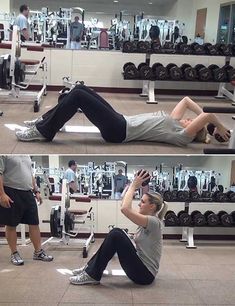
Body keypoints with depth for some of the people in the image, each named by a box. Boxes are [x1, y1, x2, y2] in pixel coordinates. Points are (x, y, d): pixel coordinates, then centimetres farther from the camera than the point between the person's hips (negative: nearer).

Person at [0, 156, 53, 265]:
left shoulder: (26, 156, 16)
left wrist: (36, 191, 15)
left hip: (28, 194, 7)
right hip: (11, 195, -6)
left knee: (34, 223, 7)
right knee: (11, 225, 6)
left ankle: (38, 252, 16)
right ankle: (14, 253, 18)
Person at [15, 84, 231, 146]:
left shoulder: (182, 136, -8)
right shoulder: (175, 122, 17)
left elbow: (207, 116, -18)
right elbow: (186, 100, 25)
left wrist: (220, 127, -2)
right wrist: (204, 115, 24)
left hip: (118, 131, -9)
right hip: (121, 122, 9)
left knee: (78, 96, -18)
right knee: (80, 90, 2)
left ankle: (43, 132, -8)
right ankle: (45, 121, 11)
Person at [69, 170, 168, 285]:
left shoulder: (154, 222, -20)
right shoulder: (147, 219, 8)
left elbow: (125, 209, -31)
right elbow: (127, 208, 14)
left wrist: (133, 186, -21)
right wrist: (133, 185, 7)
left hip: (145, 274, -10)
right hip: (140, 266, 10)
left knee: (116, 235, -18)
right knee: (115, 233, 2)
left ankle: (92, 275, -9)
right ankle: (91, 268, 6)